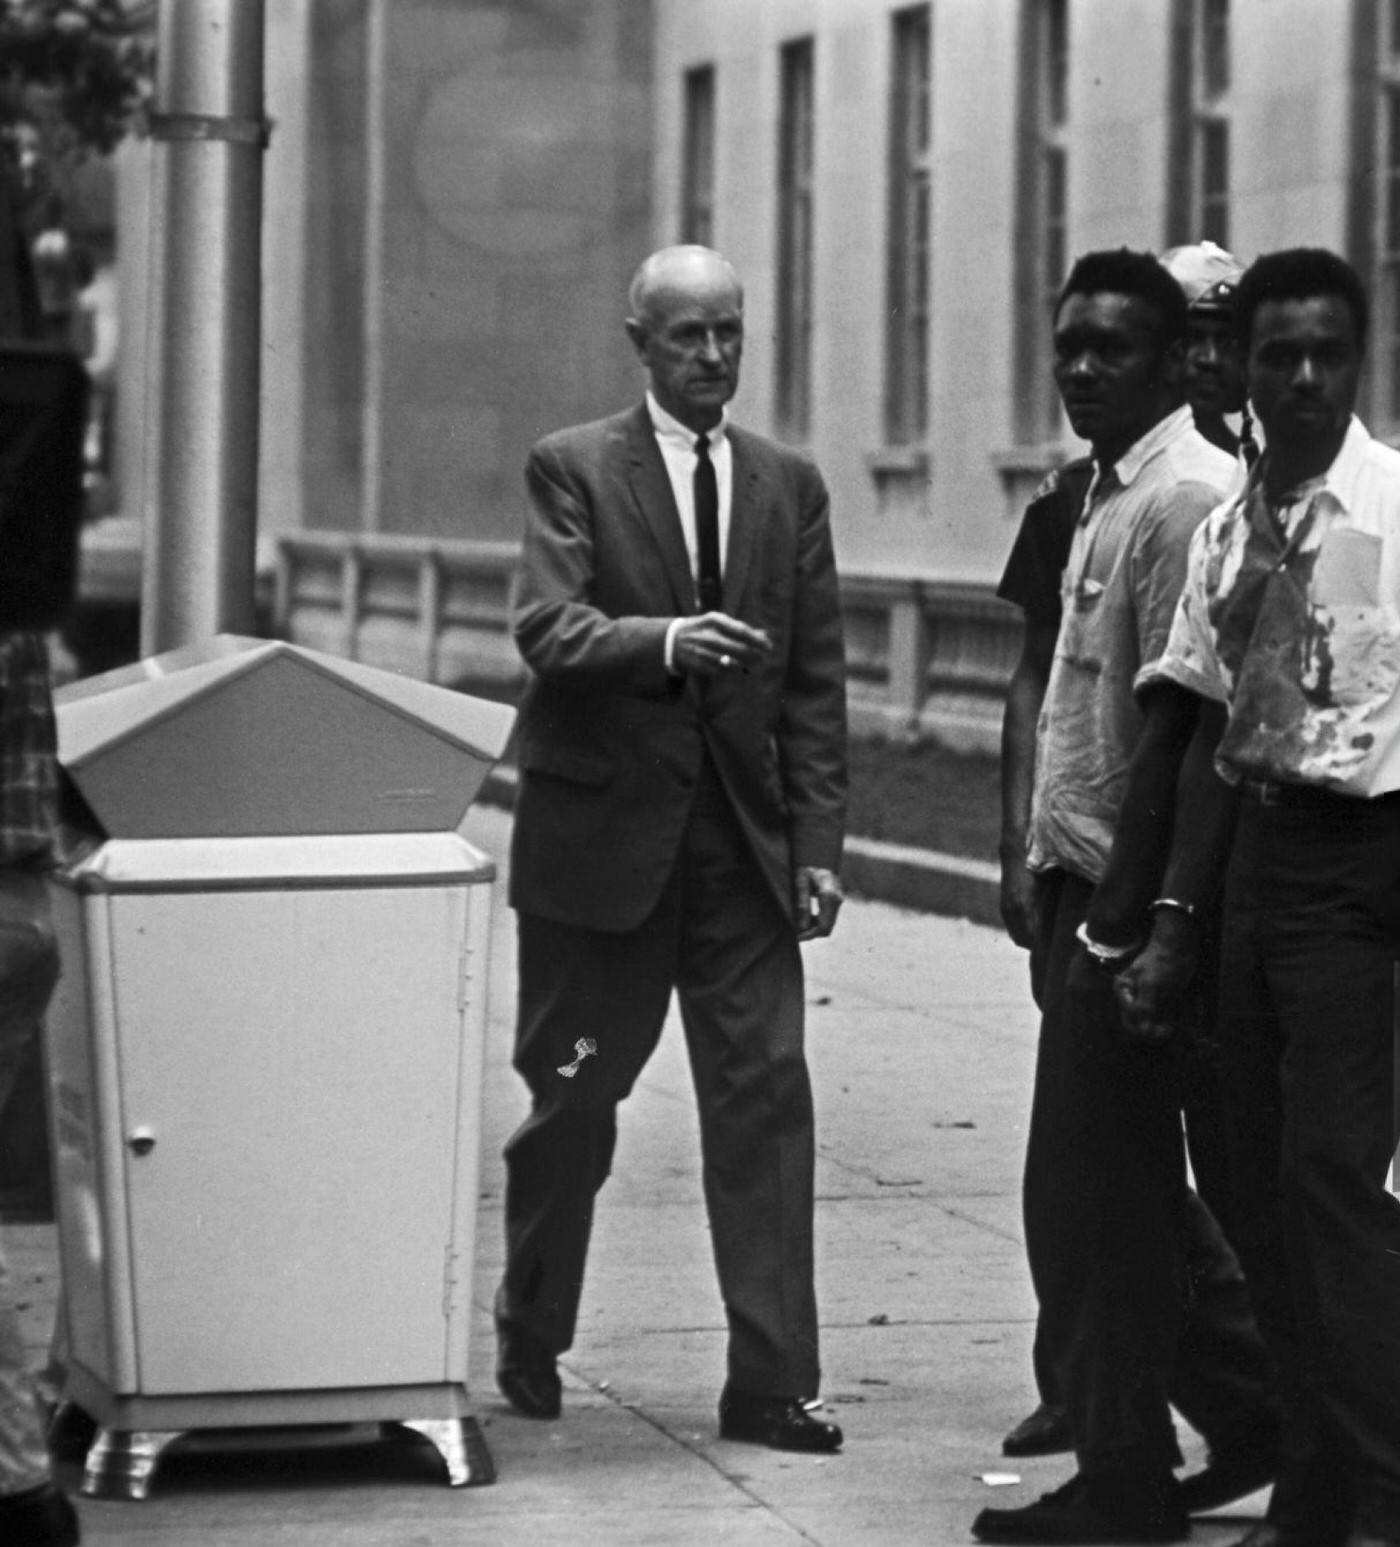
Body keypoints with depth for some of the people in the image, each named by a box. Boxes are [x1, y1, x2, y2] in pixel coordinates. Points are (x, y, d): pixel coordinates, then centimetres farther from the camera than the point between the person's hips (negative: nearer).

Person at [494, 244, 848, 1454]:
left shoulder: (790, 486, 10)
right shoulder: (574, 469, -1)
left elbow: (817, 681, 8)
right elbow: (547, 627, -14)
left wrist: (819, 843, 1)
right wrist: (665, 642, -33)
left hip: (745, 845, 3)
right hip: (602, 833, -3)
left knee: (766, 1100, -4)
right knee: (572, 1103, 7)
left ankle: (770, 1384, -2)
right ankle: (530, 1346, 26)